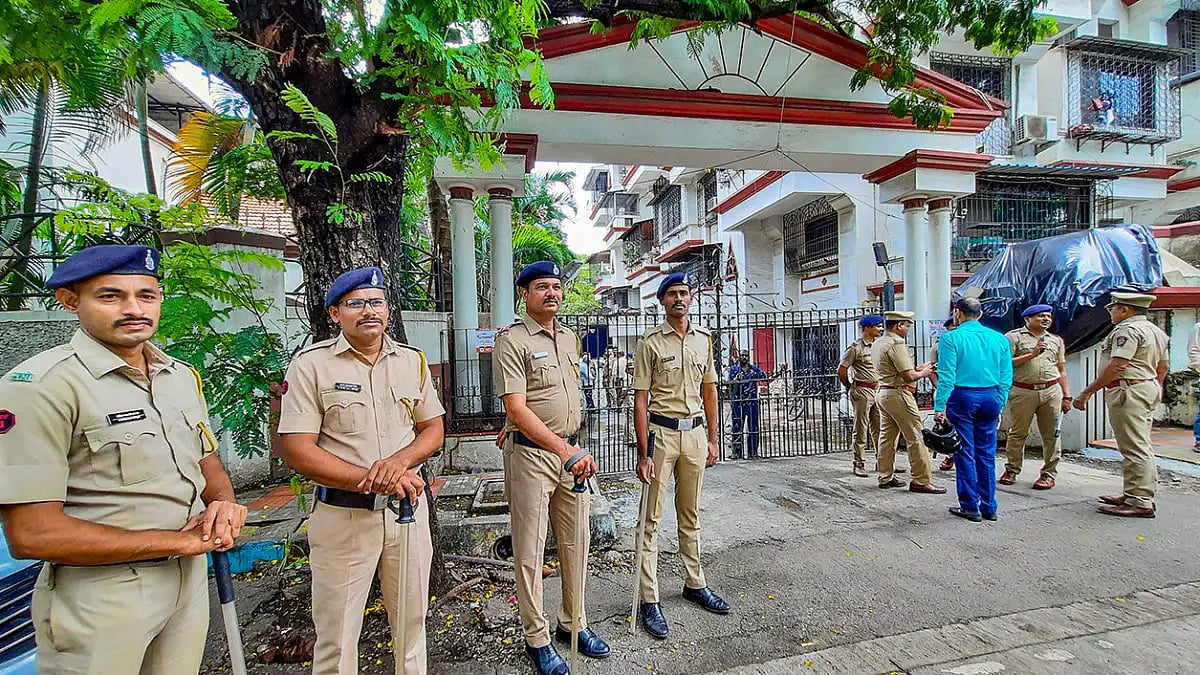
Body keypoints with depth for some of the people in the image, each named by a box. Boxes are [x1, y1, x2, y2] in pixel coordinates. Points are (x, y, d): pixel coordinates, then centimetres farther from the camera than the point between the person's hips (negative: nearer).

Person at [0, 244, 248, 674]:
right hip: (101, 596, -6)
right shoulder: (41, 385, -17)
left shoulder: (183, 376, 5)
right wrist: (179, 540, -17)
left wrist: (225, 503, -8)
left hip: (190, 581, 7)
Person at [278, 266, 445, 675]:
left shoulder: (413, 360, 5)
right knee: (336, 638, 11)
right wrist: (370, 481, -20)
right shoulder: (311, 364, -8)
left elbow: (433, 428, 7)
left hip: (408, 506, 4)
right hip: (342, 514, -3)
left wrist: (399, 461, -14)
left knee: (411, 621, 18)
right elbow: (298, 451, -12)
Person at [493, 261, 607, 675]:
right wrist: (566, 450, -28)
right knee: (530, 550, 5)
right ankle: (536, 639, 22)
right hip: (531, 455, -6)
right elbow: (516, 409, -20)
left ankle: (572, 624, 33)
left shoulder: (570, 338, 11)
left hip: (572, 450, 7)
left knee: (576, 542, 15)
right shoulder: (513, 341, -12)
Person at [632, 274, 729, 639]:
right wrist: (642, 453, -12)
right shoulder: (651, 342, -6)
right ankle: (649, 600, 10)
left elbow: (709, 391, 14)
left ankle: (694, 584, 33)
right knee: (652, 517, 0)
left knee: (690, 514, 17)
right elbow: (641, 399, -8)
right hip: (662, 432, -5)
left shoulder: (704, 339, 9)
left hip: (695, 432, 5)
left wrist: (712, 439, 11)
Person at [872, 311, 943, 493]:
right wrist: (923, 373, 0)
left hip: (883, 392, 10)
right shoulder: (896, 344, -16)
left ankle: (885, 477, 19)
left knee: (886, 436, 13)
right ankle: (921, 481, 1)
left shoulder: (877, 343, 13)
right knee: (915, 438, -3)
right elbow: (909, 376, -19)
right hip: (899, 394, -10)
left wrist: (917, 369, 16)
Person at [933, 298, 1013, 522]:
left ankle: (970, 507, 10)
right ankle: (988, 507, 19)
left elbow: (946, 377, -12)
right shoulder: (999, 338, 8)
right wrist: (999, 407, 16)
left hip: (962, 397, -5)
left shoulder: (951, 338, -7)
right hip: (991, 397, 5)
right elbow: (1006, 379, 9)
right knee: (987, 454, 12)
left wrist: (939, 407, -9)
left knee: (965, 454, 4)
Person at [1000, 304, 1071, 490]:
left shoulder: (1056, 340, 18)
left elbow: (1061, 371, 20)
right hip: (1022, 391, -4)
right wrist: (1031, 354, -13)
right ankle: (1012, 470, 14)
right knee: (1018, 433, 2)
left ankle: (1049, 474, 13)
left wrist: (1066, 396, 15)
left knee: (1051, 434, 4)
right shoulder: (1013, 337, 1)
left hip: (1052, 391, 4)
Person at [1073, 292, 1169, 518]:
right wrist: (1156, 390, 34)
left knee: (1135, 448, -8)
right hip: (1148, 388, 11)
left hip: (1128, 391, -11)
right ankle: (1133, 494, 24)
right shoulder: (1156, 331, 18)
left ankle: (1140, 503, -4)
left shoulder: (1127, 330, -15)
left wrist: (1088, 391, -22)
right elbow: (1162, 366, 23)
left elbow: (1117, 366, -24)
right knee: (1141, 446, 15)